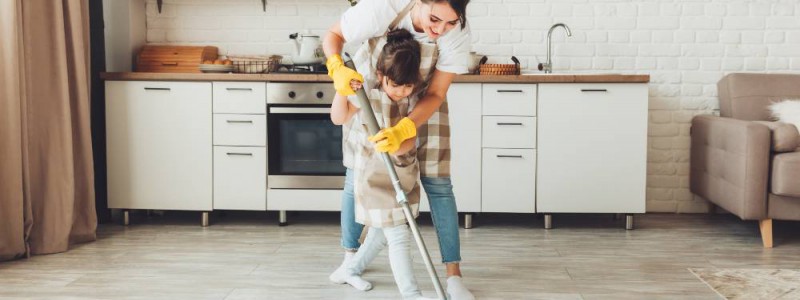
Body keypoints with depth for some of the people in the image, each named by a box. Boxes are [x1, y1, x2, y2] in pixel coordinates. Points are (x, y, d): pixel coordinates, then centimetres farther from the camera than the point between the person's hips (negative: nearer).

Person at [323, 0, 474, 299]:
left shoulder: (458, 32, -29)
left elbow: (436, 94, -23)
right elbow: (333, 34, -17)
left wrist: (402, 130, -38)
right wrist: (337, 67, -38)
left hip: (423, 103, 0)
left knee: (437, 183, -6)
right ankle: (350, 256, 28)